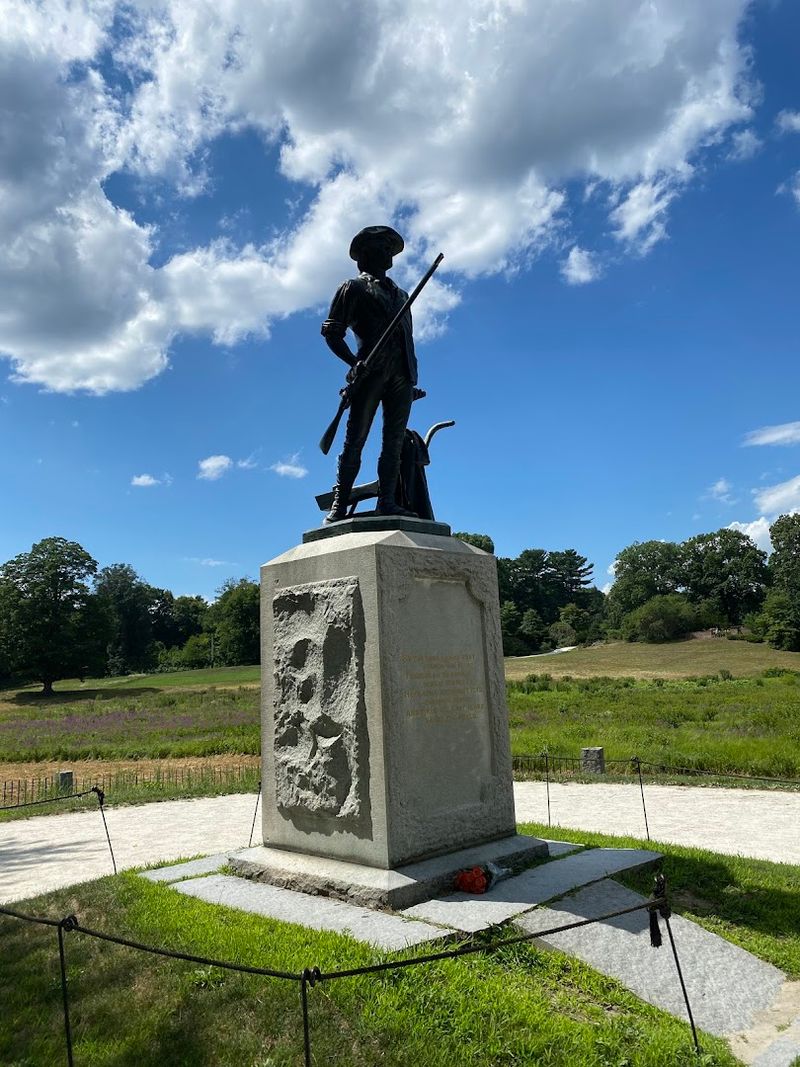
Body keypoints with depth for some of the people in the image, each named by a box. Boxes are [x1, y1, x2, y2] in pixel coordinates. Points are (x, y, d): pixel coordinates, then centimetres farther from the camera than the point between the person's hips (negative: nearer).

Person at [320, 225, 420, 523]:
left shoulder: (401, 294, 29)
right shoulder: (353, 288, 12)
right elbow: (332, 332, 4)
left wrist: (413, 380, 12)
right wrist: (354, 362, -12)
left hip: (402, 374, 5)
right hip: (370, 372, -5)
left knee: (394, 442, -3)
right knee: (355, 440, -8)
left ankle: (386, 501, -4)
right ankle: (339, 504, -7)